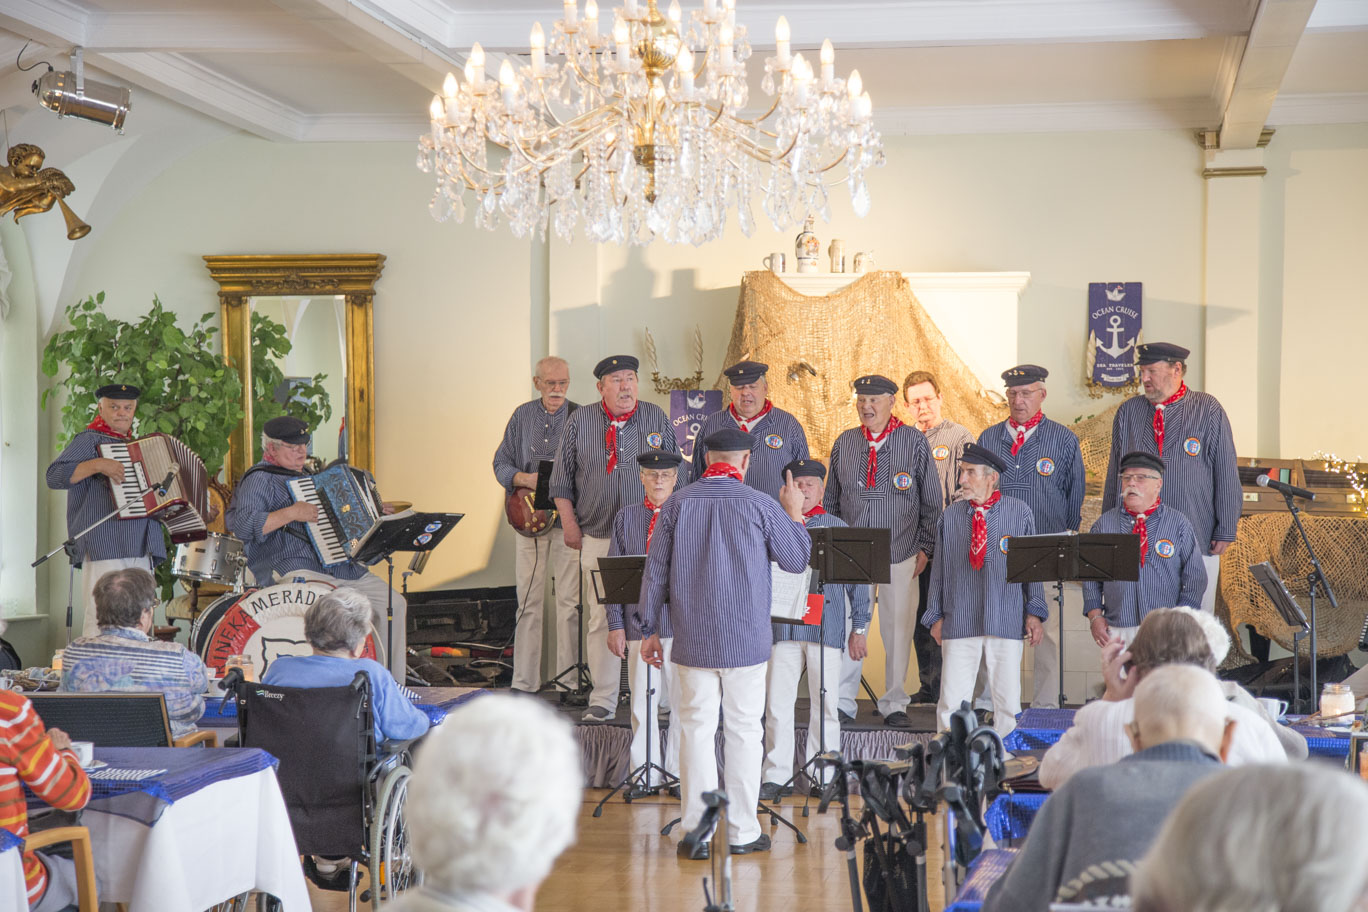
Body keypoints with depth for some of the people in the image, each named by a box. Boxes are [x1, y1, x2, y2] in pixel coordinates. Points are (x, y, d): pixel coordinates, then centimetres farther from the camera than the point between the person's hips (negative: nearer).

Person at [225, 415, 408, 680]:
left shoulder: (305, 477, 25)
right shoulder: (259, 479, -3)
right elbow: (240, 524, -19)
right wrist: (291, 513, -21)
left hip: (339, 566, 9)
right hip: (291, 568, -9)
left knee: (394, 603, -4)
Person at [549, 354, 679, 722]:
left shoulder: (657, 419, 6)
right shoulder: (579, 421, 4)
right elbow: (562, 481, 9)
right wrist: (570, 525, 3)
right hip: (597, 538, 0)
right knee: (600, 618, 0)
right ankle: (603, 699, 7)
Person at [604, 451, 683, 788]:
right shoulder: (626, 517, 9)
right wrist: (616, 625, 1)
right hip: (639, 624, 1)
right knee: (642, 703, 5)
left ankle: (679, 771, 14)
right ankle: (645, 774, 13)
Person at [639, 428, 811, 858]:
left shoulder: (677, 504, 0)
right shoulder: (760, 505, -6)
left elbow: (656, 571, 3)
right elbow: (797, 560, 4)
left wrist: (650, 630, 11)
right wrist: (794, 514, 19)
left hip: (693, 641, 2)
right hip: (746, 640, -1)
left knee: (696, 730, 6)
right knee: (744, 731, 8)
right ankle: (743, 831, 13)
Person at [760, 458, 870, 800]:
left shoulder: (838, 529, 8)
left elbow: (856, 582, 8)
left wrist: (858, 629, 5)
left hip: (826, 628, 0)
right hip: (784, 627, 0)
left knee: (825, 704, 2)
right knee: (777, 702, -2)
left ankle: (823, 777, 10)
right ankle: (776, 776, 3)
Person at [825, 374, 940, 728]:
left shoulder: (914, 442, 1)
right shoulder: (844, 443, 8)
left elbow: (932, 500, 4)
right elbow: (830, 500, 14)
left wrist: (925, 547, 0)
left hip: (900, 554, -2)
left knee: (898, 629, 3)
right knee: (846, 626, -2)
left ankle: (894, 703, 13)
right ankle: (842, 702, 6)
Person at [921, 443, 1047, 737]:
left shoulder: (1019, 513, 4)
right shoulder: (950, 516, 8)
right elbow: (939, 569, 11)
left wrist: (1034, 612, 2)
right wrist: (936, 615, 8)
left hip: (1006, 622, -1)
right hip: (959, 623, 1)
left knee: (1008, 699, 3)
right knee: (952, 700, -2)